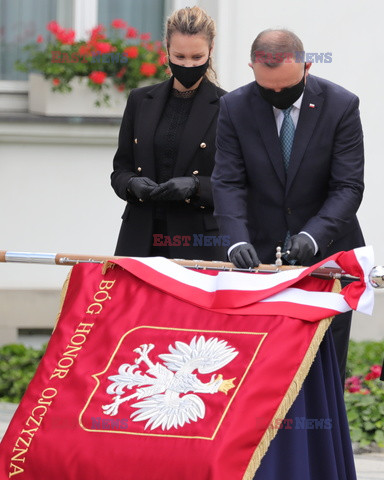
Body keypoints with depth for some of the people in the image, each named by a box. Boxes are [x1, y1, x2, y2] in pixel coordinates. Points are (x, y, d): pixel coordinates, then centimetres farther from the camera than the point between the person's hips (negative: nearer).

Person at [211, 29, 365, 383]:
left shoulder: (341, 106, -8)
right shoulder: (235, 108, -3)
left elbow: (349, 187, -10)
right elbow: (229, 183, -6)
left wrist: (314, 235, -26)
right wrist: (237, 240, -23)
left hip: (327, 253, -1)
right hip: (261, 254, 1)